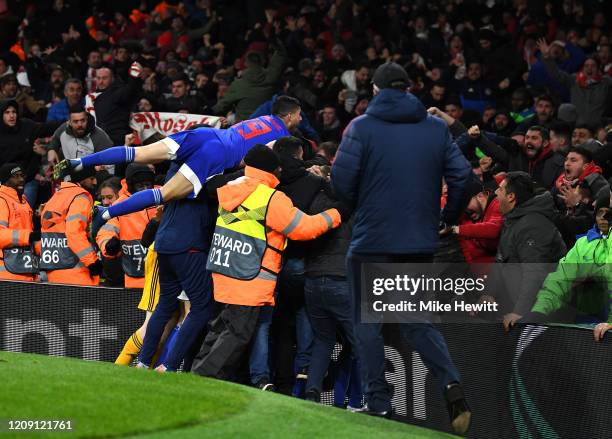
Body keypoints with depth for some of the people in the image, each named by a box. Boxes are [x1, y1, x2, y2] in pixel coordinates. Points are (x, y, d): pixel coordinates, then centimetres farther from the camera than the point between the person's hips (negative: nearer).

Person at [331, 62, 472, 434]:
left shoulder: (362, 127, -5)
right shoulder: (437, 128, 5)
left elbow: (341, 179, -11)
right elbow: (462, 175, 1)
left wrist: (358, 204, 9)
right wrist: (449, 218, 15)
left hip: (372, 240, -4)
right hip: (421, 242, 4)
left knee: (368, 323, 7)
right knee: (418, 321, 14)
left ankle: (378, 404, 4)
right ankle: (451, 383, -9)